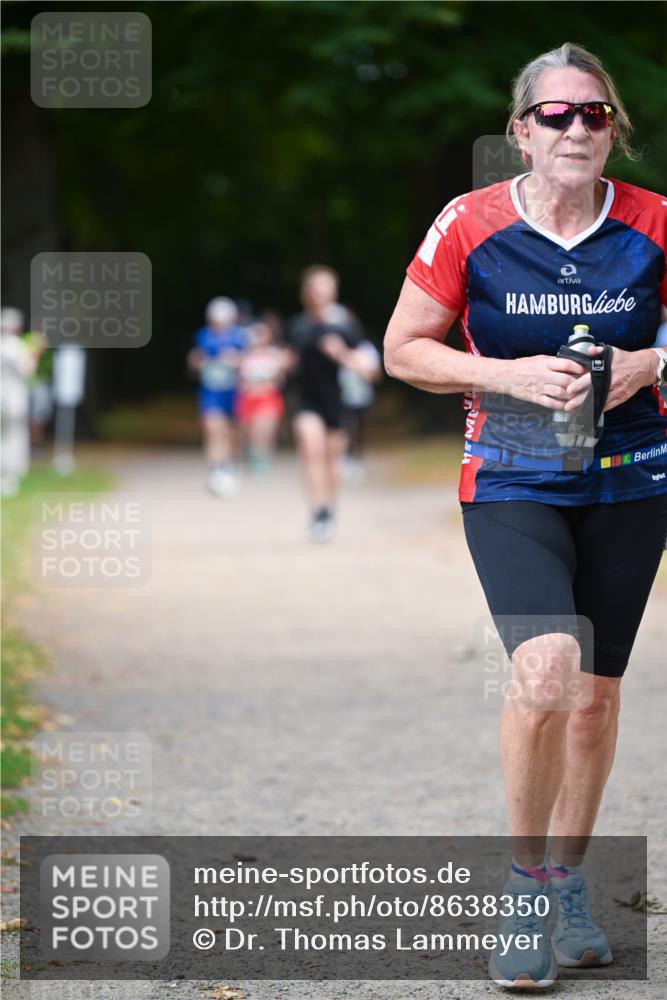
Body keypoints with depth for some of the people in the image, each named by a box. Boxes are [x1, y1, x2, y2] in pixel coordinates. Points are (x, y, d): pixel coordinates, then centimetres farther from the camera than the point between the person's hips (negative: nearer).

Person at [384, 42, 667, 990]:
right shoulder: (470, 226, -8)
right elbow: (404, 348, -1)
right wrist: (510, 375, -15)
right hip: (512, 483, -2)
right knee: (545, 672, -22)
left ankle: (571, 883, 30)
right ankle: (525, 884, -3)